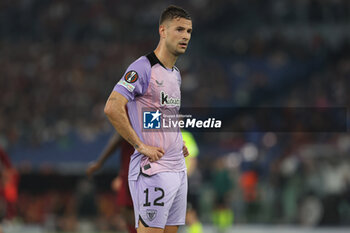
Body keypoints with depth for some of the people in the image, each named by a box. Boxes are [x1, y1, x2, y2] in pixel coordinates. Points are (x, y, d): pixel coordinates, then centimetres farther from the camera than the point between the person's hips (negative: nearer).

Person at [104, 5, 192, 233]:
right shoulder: (143, 68, -11)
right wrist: (141, 146, -20)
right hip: (153, 170, -9)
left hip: (178, 169, 9)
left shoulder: (176, 74, 17)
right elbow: (113, 108, -21)